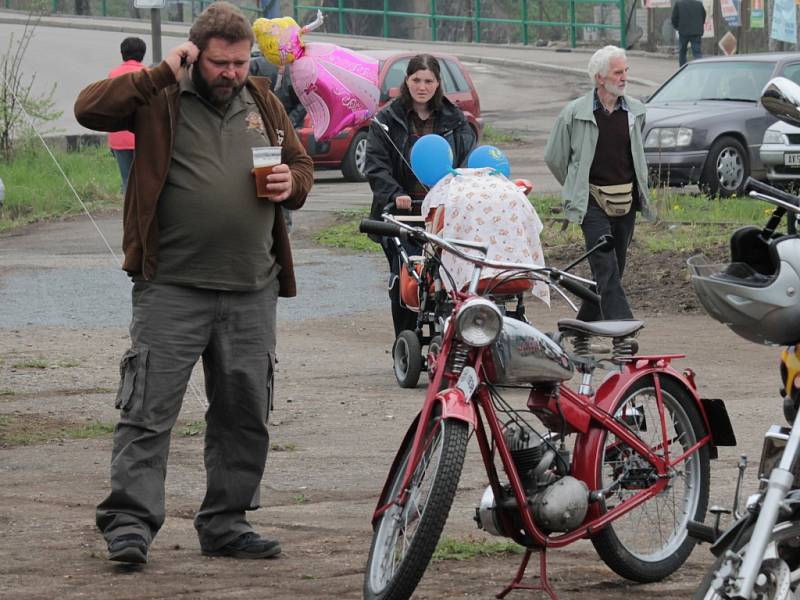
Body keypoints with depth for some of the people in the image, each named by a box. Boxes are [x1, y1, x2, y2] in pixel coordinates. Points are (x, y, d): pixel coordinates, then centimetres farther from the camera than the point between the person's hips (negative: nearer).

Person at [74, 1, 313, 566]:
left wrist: (292, 182, 2)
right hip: (171, 287, -5)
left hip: (252, 291, 5)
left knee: (244, 413, 10)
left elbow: (302, 164, 26)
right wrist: (162, 74, -15)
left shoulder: (263, 103, 15)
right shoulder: (161, 99, 0)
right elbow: (90, 108, -14)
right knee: (148, 408, -8)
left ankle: (226, 523, 20)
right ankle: (129, 521, -7)